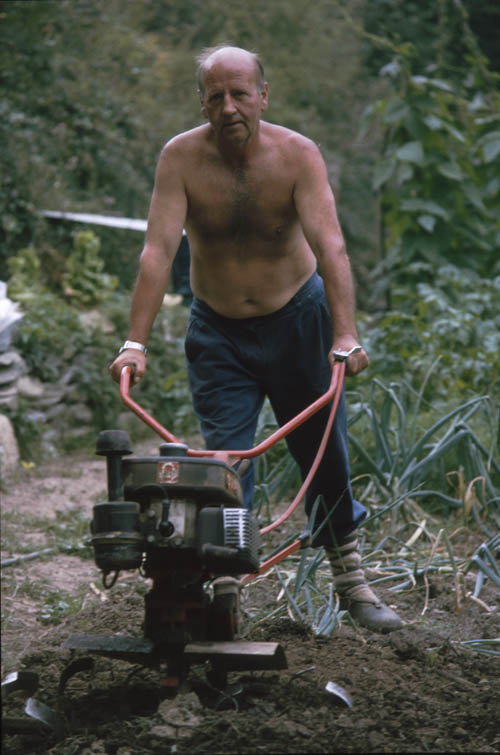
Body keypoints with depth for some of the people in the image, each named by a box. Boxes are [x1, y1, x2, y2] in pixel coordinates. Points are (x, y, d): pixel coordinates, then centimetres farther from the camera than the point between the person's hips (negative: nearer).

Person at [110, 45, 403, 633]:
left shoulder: (298, 155, -18)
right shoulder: (181, 158, -17)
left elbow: (330, 247, -28)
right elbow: (158, 251, -24)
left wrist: (345, 334, -40)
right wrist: (136, 341, -32)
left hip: (297, 319, 0)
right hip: (217, 330, 0)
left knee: (323, 450, 7)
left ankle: (349, 578, 23)